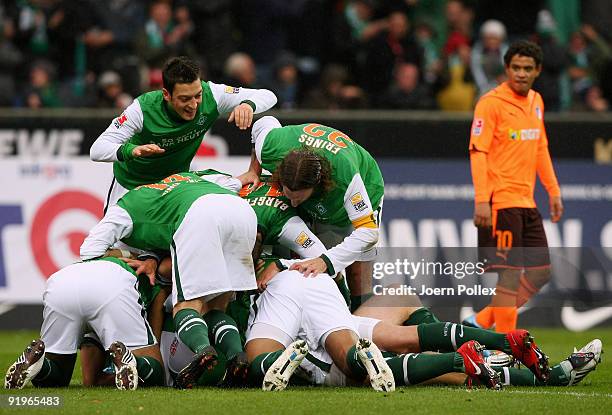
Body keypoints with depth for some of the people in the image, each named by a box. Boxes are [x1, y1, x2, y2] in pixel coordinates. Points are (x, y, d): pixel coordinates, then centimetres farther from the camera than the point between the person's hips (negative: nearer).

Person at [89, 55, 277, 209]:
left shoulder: (209, 95, -26)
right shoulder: (143, 109, -34)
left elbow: (267, 97, -22)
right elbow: (97, 150, -35)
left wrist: (247, 104, -45)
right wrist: (130, 151, -55)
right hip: (132, 185, -2)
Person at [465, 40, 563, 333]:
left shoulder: (536, 101, 14)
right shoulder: (491, 103, -9)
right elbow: (478, 152, -14)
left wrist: (553, 191, 20)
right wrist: (481, 199, -21)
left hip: (526, 202, 8)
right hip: (501, 202, -8)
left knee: (541, 272, 8)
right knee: (511, 273, -8)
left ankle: (482, 321, 17)